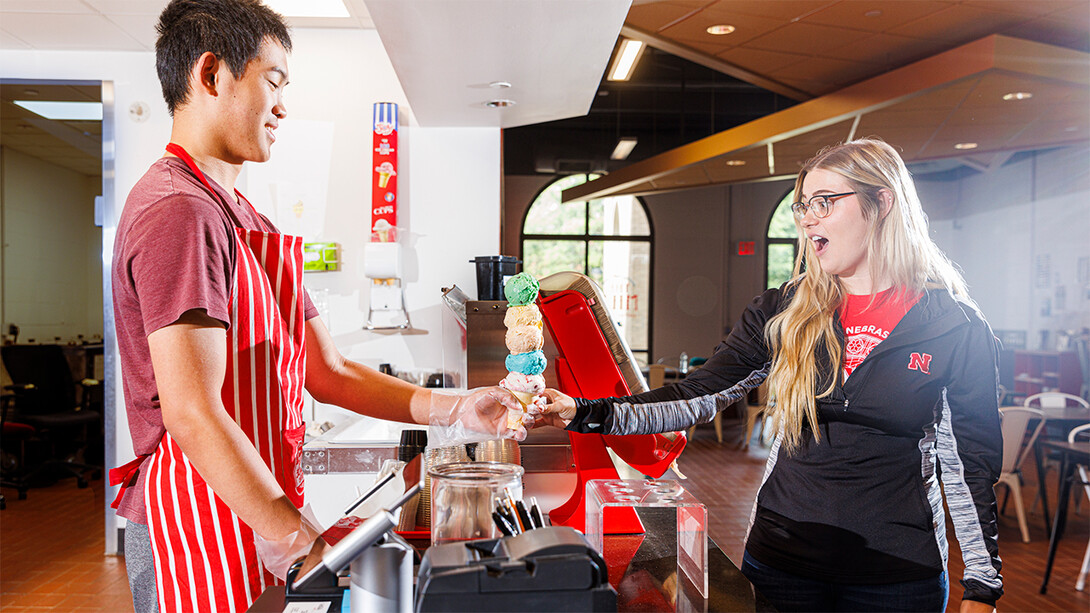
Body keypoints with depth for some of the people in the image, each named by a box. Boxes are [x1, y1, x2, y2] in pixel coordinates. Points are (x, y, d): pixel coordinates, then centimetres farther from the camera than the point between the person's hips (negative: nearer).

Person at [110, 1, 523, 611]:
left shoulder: (246, 220, 15)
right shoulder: (180, 210, -17)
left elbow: (330, 372, 11)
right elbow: (193, 415, -25)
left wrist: (454, 409, 2)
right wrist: (301, 541, -22)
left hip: (250, 522, 9)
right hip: (196, 535, -9)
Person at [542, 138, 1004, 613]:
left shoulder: (957, 328, -6)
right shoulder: (783, 314, -1)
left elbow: (972, 465, -1)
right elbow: (695, 398, -6)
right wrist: (582, 413, -17)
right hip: (781, 560, 2)